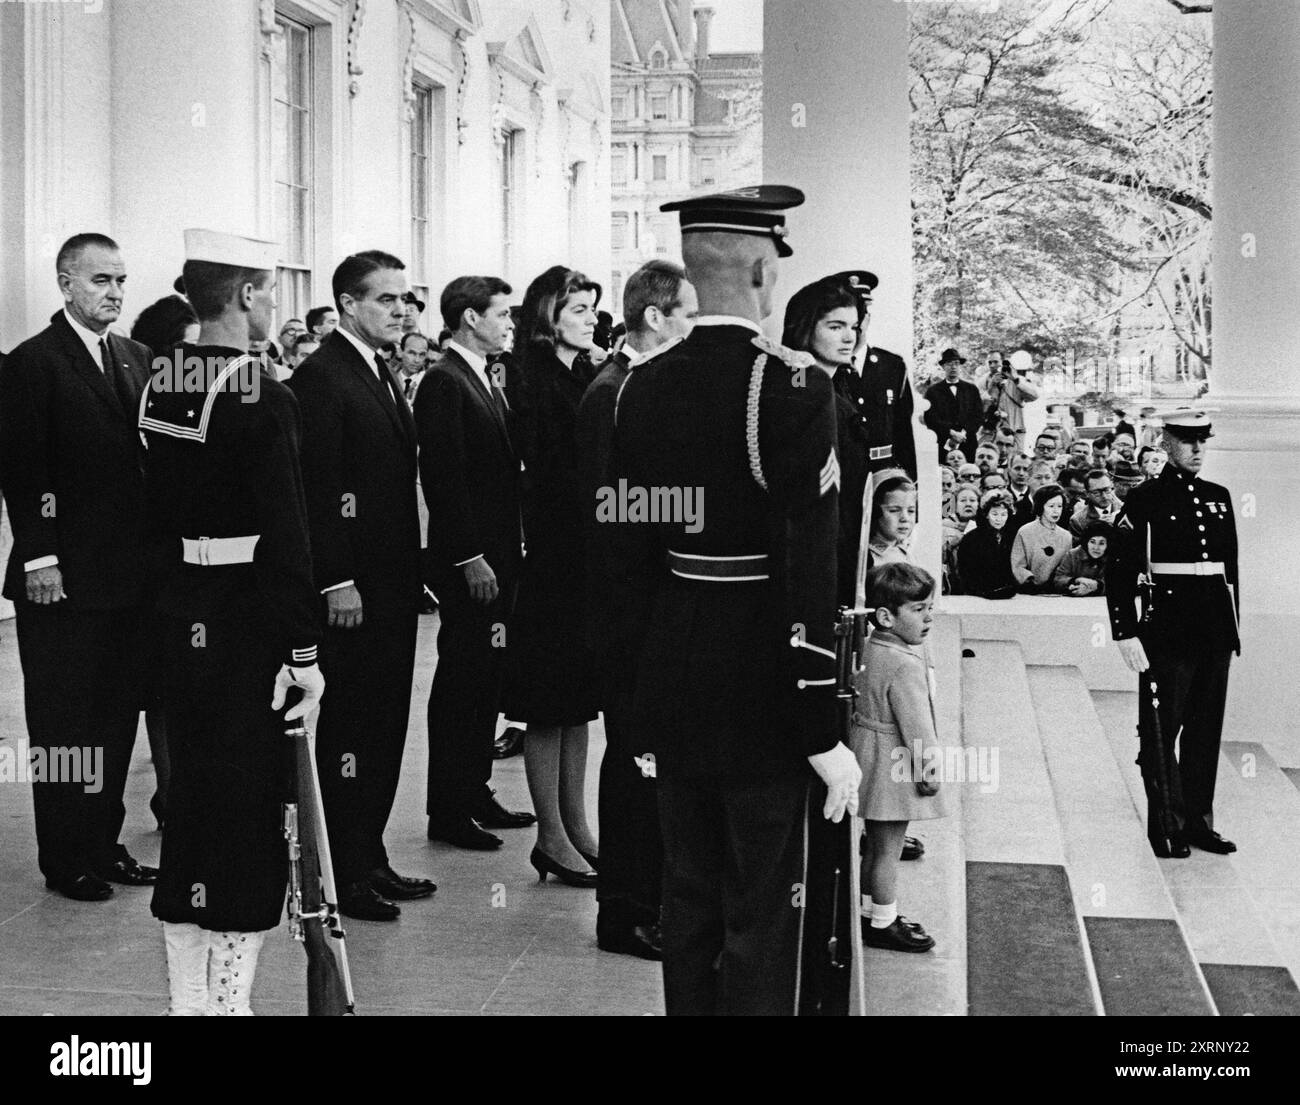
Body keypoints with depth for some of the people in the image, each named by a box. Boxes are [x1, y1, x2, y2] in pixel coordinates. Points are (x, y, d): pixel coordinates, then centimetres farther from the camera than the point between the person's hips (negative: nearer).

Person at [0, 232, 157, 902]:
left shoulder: (137, 360, 12)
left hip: (131, 574, 6)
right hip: (63, 580, -6)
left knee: (119, 717, 12)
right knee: (63, 722, 4)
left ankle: (104, 846, 22)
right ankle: (65, 861, 14)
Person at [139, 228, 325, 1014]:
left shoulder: (160, 388, 6)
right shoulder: (263, 399, -17)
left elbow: (157, 508, 12)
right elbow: (285, 536, -20)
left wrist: (176, 595, 19)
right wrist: (305, 653, -16)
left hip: (182, 616, 8)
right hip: (250, 621, -8)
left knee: (191, 798, 15)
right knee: (251, 805, 1)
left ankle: (189, 994, 24)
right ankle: (230, 998, 7)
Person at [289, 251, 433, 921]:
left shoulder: (384, 375, 17)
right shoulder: (320, 376, -11)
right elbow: (317, 487, -16)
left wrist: (411, 569, 14)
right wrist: (337, 582, -19)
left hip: (393, 581, 9)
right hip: (352, 584, -9)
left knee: (385, 723, 12)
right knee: (349, 726, -2)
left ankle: (370, 859, 21)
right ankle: (343, 874, 6)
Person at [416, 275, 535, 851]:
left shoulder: (488, 378, 16)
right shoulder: (444, 382, -13)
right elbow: (443, 476, -19)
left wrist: (509, 551, 13)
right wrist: (471, 559, -20)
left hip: (497, 557, 9)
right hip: (469, 561, -9)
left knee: (487, 679, 13)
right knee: (461, 682, -1)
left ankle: (475, 793, 23)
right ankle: (448, 811, 7)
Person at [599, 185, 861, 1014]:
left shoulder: (644, 388, 3)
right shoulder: (796, 388, -15)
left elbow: (625, 546, 7)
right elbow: (811, 567, -18)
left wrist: (642, 668, 16)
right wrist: (824, 733, -15)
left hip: (674, 683, 6)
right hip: (762, 695, -6)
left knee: (689, 897, 17)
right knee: (763, 915, 3)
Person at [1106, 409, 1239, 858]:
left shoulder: (1219, 497, 13)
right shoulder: (1145, 499, -5)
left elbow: (1231, 565, 18)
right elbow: (1120, 571, -8)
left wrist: (1233, 622, 15)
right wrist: (1125, 632, -12)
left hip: (1215, 631, 6)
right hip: (1167, 630, -5)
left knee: (1206, 730, 10)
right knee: (1161, 729, 0)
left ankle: (1199, 821, 19)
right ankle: (1166, 826, 9)